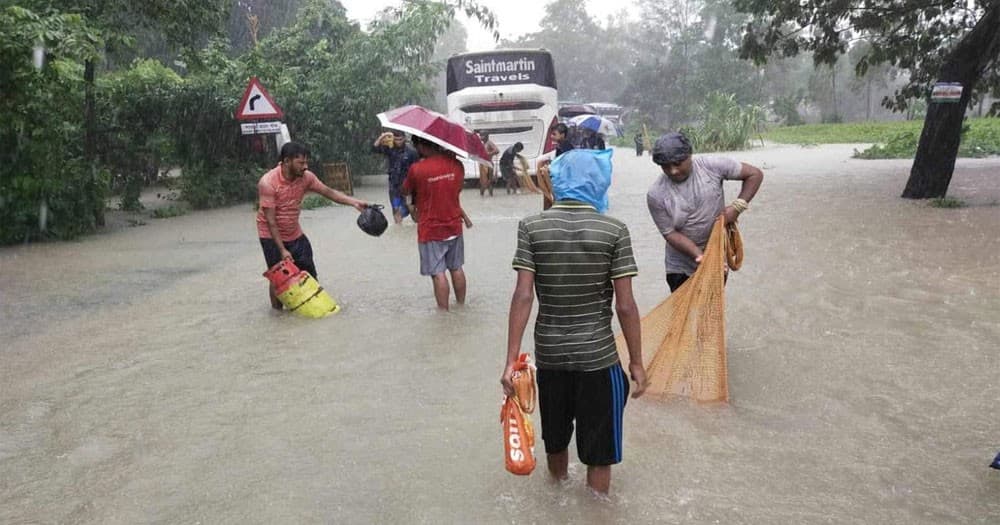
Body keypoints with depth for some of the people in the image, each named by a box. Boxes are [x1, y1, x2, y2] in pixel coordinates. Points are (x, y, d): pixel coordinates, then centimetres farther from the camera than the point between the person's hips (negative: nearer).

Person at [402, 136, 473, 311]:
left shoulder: (417, 169, -17)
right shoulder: (455, 164, -4)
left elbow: (405, 191, 0)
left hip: (430, 230, -5)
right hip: (454, 227, 5)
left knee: (438, 273, 1)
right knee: (456, 268, 17)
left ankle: (444, 310, 6)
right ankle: (461, 304, 28)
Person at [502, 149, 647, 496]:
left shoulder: (532, 227, -5)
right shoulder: (614, 231, -9)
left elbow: (523, 296, -11)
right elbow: (625, 305, -11)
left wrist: (511, 360, -8)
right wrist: (636, 361, 0)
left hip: (549, 354, 3)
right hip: (598, 357, -3)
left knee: (554, 438, 26)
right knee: (598, 453, 12)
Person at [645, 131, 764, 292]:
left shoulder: (711, 165, -15)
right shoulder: (656, 195, -17)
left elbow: (755, 174, -6)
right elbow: (670, 233, -14)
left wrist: (737, 206, -16)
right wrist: (699, 256, -25)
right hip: (681, 266, 0)